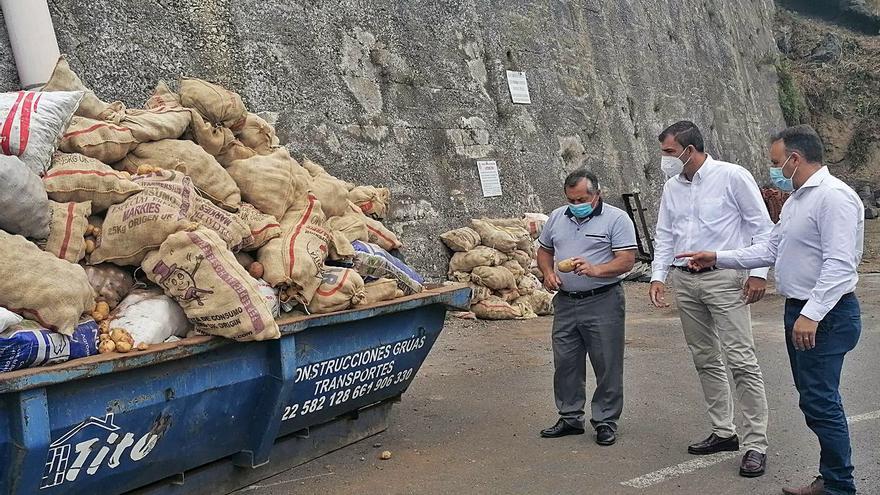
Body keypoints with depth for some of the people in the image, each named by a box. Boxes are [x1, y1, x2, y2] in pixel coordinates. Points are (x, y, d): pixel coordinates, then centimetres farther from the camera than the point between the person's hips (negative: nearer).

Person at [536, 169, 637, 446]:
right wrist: (548, 273, 1)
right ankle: (570, 418, 24)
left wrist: (595, 270, -27)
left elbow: (627, 260, -13)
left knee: (607, 366, 1)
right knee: (565, 363, 11)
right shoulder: (557, 218, 10)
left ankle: (606, 422, 13)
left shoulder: (616, 219, -6)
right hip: (565, 302, 5)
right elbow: (544, 250, 21)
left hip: (603, 302, -5)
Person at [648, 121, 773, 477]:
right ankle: (723, 432, 22)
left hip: (724, 278, -6)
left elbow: (762, 226, -5)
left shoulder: (732, 176, -6)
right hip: (684, 281, 7)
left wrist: (758, 272, -12)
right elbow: (665, 235, 15)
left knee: (742, 361, -9)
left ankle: (756, 444, -4)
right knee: (705, 361, 11)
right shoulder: (672, 186, 11)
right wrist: (658, 276, 5)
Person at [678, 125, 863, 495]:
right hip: (801, 311, 10)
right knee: (814, 398, 14)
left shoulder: (834, 197, -16)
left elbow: (839, 265, -23)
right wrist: (718, 258, 17)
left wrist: (811, 314, -28)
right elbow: (770, 250, 22)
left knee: (820, 401, -8)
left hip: (825, 315, -10)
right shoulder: (795, 200, 16)